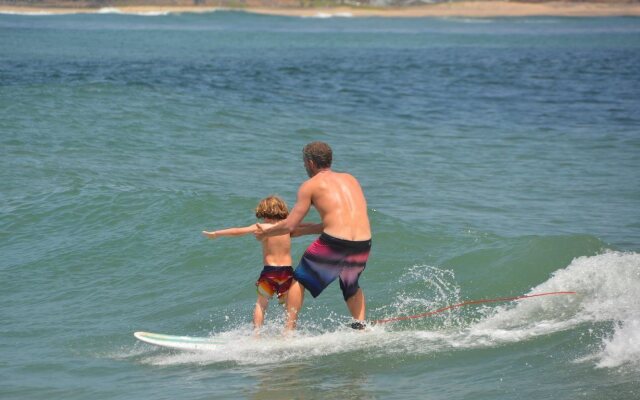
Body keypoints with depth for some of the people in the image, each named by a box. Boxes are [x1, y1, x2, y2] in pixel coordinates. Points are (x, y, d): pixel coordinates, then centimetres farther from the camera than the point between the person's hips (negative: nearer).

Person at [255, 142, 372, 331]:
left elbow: (289, 225, 5)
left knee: (299, 280, 17)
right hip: (363, 245, 5)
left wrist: (265, 233, 23)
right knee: (351, 287, 34)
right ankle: (360, 324, 16)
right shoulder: (351, 180, 22)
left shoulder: (310, 185, 7)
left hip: (334, 244, -5)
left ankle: (289, 330, 9)